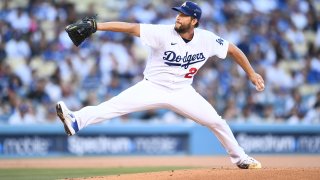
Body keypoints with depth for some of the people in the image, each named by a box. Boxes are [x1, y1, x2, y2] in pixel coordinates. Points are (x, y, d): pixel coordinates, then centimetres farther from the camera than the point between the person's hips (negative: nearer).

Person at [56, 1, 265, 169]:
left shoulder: (207, 40, -10)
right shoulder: (163, 33, -18)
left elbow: (233, 49, 4)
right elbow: (132, 28, -26)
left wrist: (252, 73, 5)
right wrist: (97, 26, -34)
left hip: (182, 92, 3)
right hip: (153, 87, -3)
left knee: (216, 121, 0)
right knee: (117, 104, -24)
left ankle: (240, 158, 22)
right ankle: (76, 120, -43)